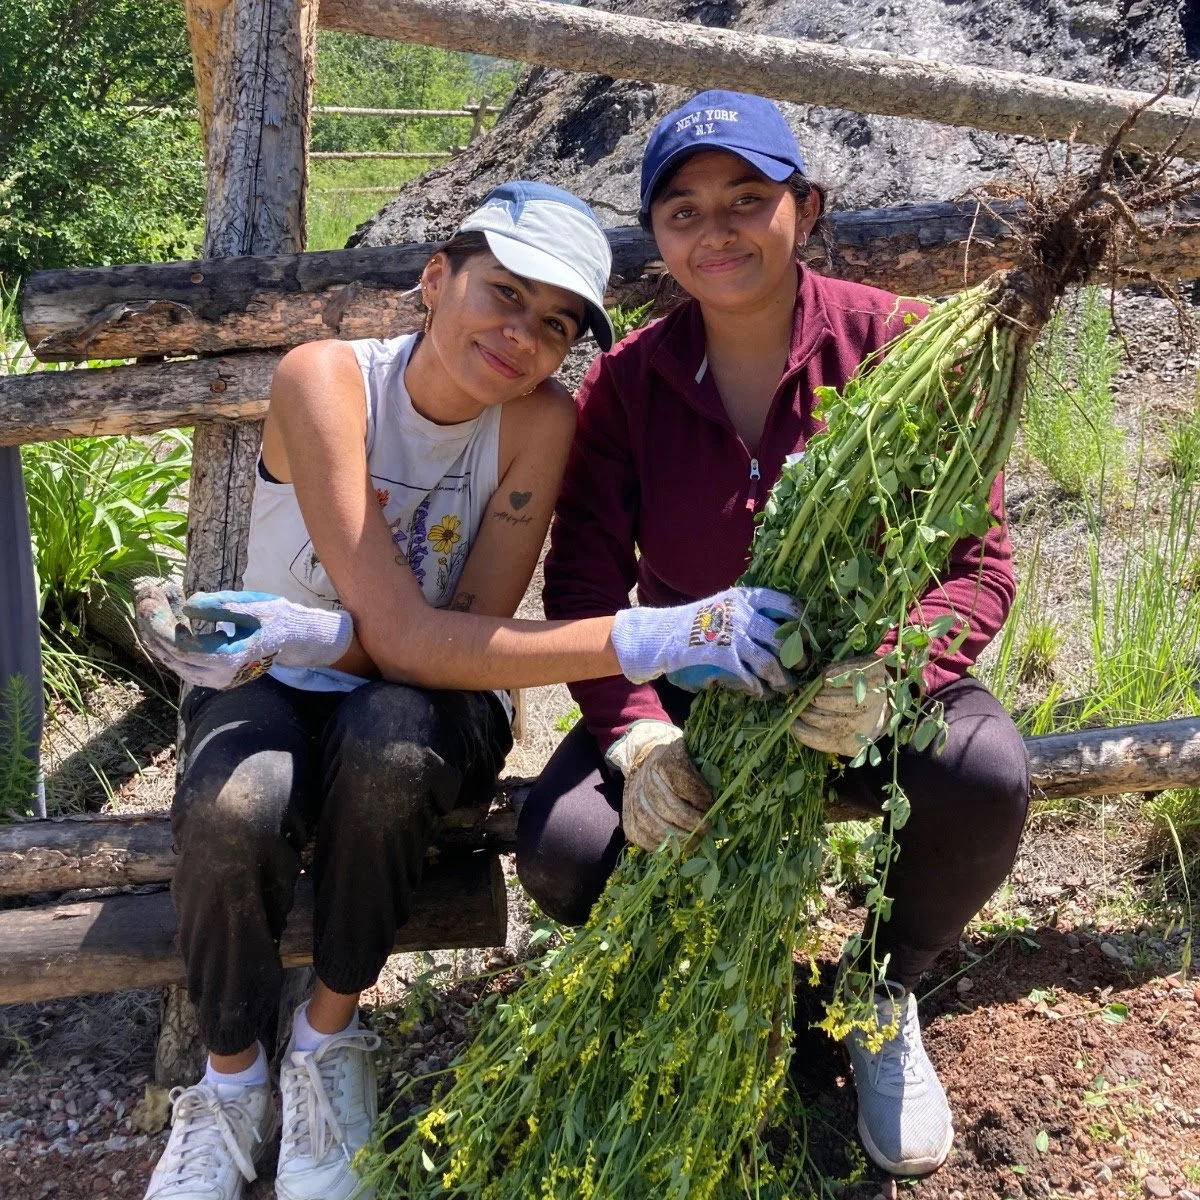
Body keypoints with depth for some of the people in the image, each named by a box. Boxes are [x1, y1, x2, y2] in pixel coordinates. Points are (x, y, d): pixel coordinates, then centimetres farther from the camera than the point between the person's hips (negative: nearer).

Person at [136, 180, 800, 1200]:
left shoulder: (541, 420, -16)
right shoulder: (327, 380, -23)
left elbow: (472, 630, -16)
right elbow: (404, 636, -32)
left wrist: (307, 634, -34)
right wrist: (657, 639, -41)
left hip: (428, 706, 1)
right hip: (275, 690, -1)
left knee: (391, 741, -34)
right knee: (235, 808, -34)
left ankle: (329, 1038, -6)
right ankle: (231, 1081, -2)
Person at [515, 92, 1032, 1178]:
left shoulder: (898, 347, -11)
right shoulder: (625, 383, -5)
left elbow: (977, 562, -12)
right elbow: (586, 584, -8)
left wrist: (892, 669, -34)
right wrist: (640, 734, -27)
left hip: (870, 677, -1)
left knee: (986, 775, -33)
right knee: (565, 848, -25)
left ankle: (887, 993, 2)